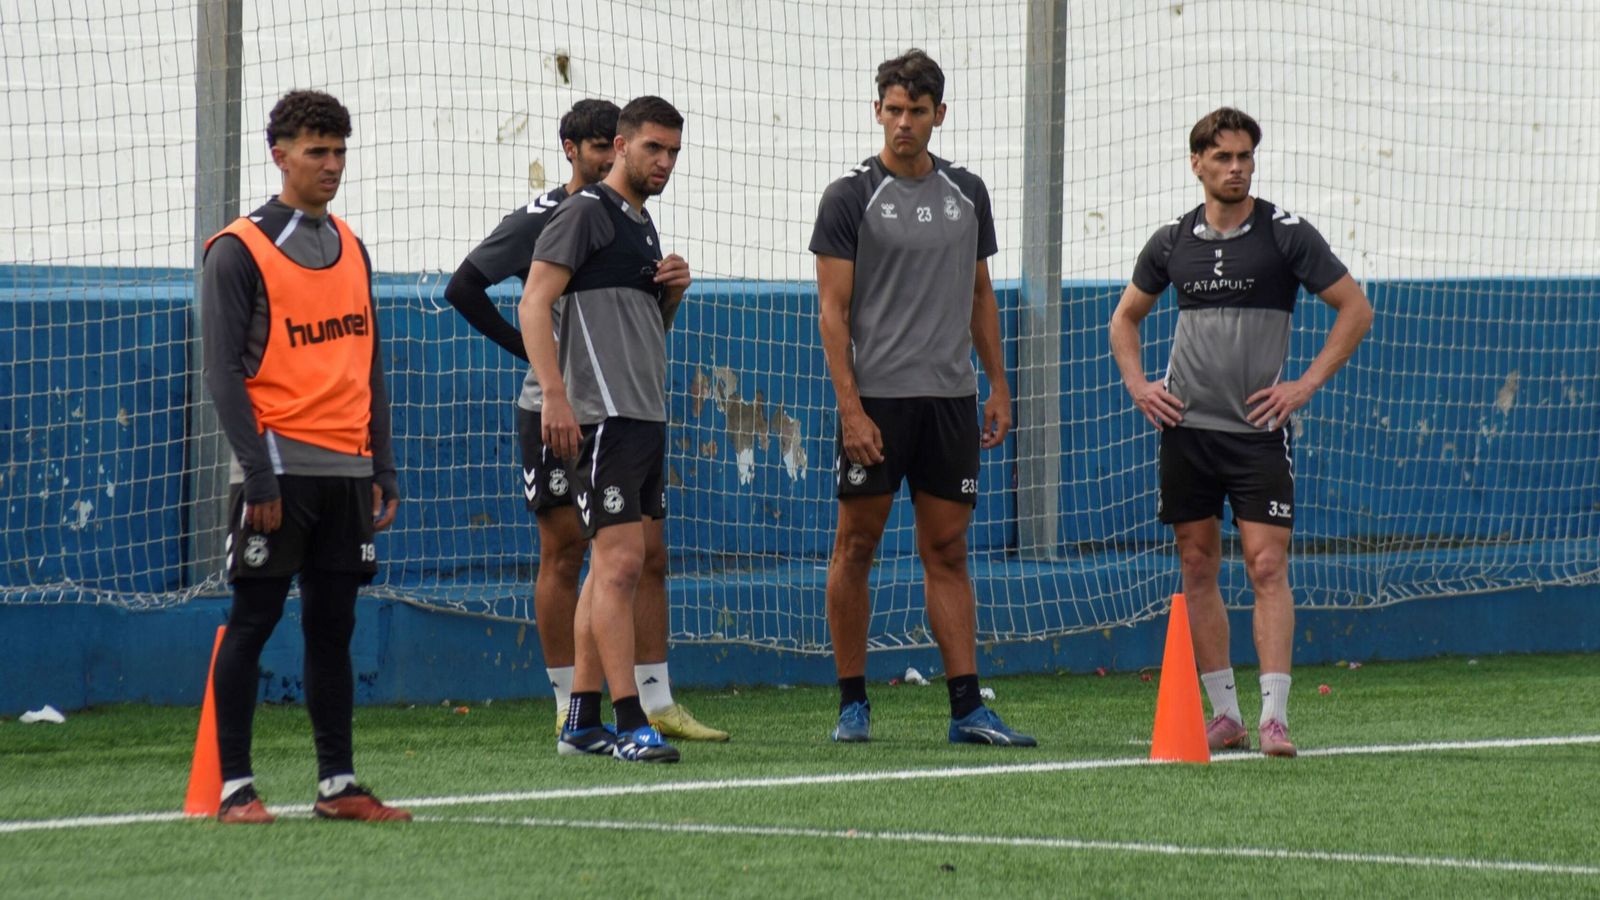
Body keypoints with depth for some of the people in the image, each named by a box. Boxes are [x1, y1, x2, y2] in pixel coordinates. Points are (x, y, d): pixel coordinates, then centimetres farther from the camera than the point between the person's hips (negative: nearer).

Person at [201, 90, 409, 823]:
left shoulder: (351, 249, 16)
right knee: (252, 623, -3)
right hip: (280, 467, -6)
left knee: (333, 625, 8)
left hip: (347, 470, 6)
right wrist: (258, 473, -15)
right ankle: (235, 787, 0)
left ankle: (337, 784, 11)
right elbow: (224, 372, -8)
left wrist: (383, 468, 13)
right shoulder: (239, 252, -4)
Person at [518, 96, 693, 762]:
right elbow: (534, 303, -14)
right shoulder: (586, 213, -6)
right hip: (603, 415, -9)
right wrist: (554, 394, -23)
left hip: (647, 416, 9)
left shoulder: (642, 225, 21)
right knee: (620, 561, -13)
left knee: (616, 566, 10)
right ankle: (630, 725, -14)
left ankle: (582, 721, 14)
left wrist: (672, 291, 9)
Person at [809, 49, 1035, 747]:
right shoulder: (852, 197, -4)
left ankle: (967, 709, 1)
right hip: (876, 399, -4)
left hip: (951, 398, 4)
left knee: (947, 552, 4)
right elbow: (833, 309, -7)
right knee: (857, 545, 1)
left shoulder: (966, 193, 11)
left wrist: (998, 387, 12)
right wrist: (850, 408, -14)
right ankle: (852, 703, 9)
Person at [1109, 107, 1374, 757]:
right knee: (1198, 569, 5)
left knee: (1267, 565, -11)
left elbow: (1355, 309, 0)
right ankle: (1224, 714, 12)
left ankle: (1274, 716, -13)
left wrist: (1305, 385, -6)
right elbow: (1125, 317, 22)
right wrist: (1137, 385, 7)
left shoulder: (1287, 235, -3)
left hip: (1258, 428, -4)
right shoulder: (1172, 242, 7)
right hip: (1186, 426, 4)